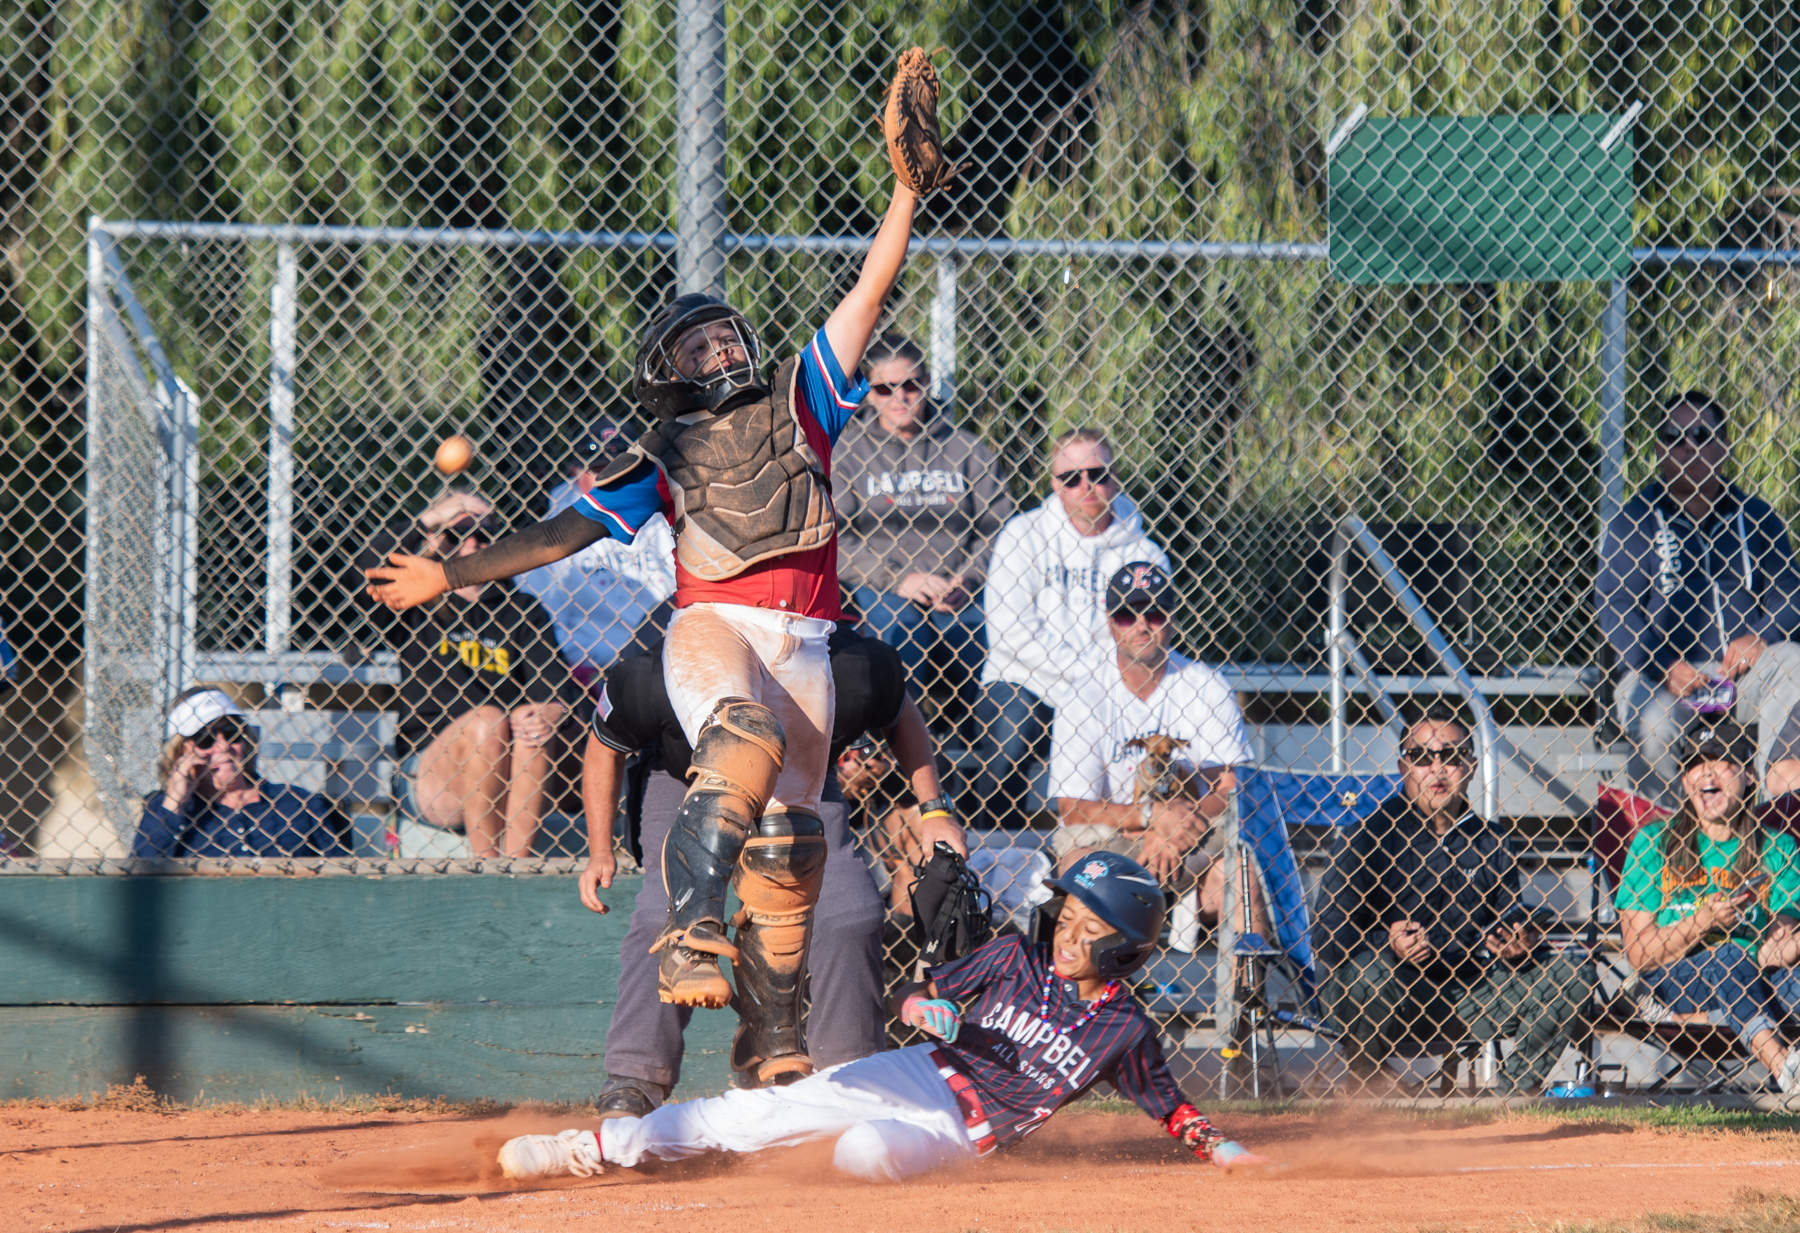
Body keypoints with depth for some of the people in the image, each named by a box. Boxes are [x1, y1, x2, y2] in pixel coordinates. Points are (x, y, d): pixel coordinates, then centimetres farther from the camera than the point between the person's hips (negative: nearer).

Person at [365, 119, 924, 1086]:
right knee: (746, 745, -36)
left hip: (804, 650, 3)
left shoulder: (798, 404, 20)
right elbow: (564, 531, 11)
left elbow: (871, 288, 17)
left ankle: (771, 1045, 8)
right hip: (711, 629, -3)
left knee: (787, 852, 1)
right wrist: (453, 574, 1)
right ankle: (690, 933, -47)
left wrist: (907, 186, 10)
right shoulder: (660, 460, 16)